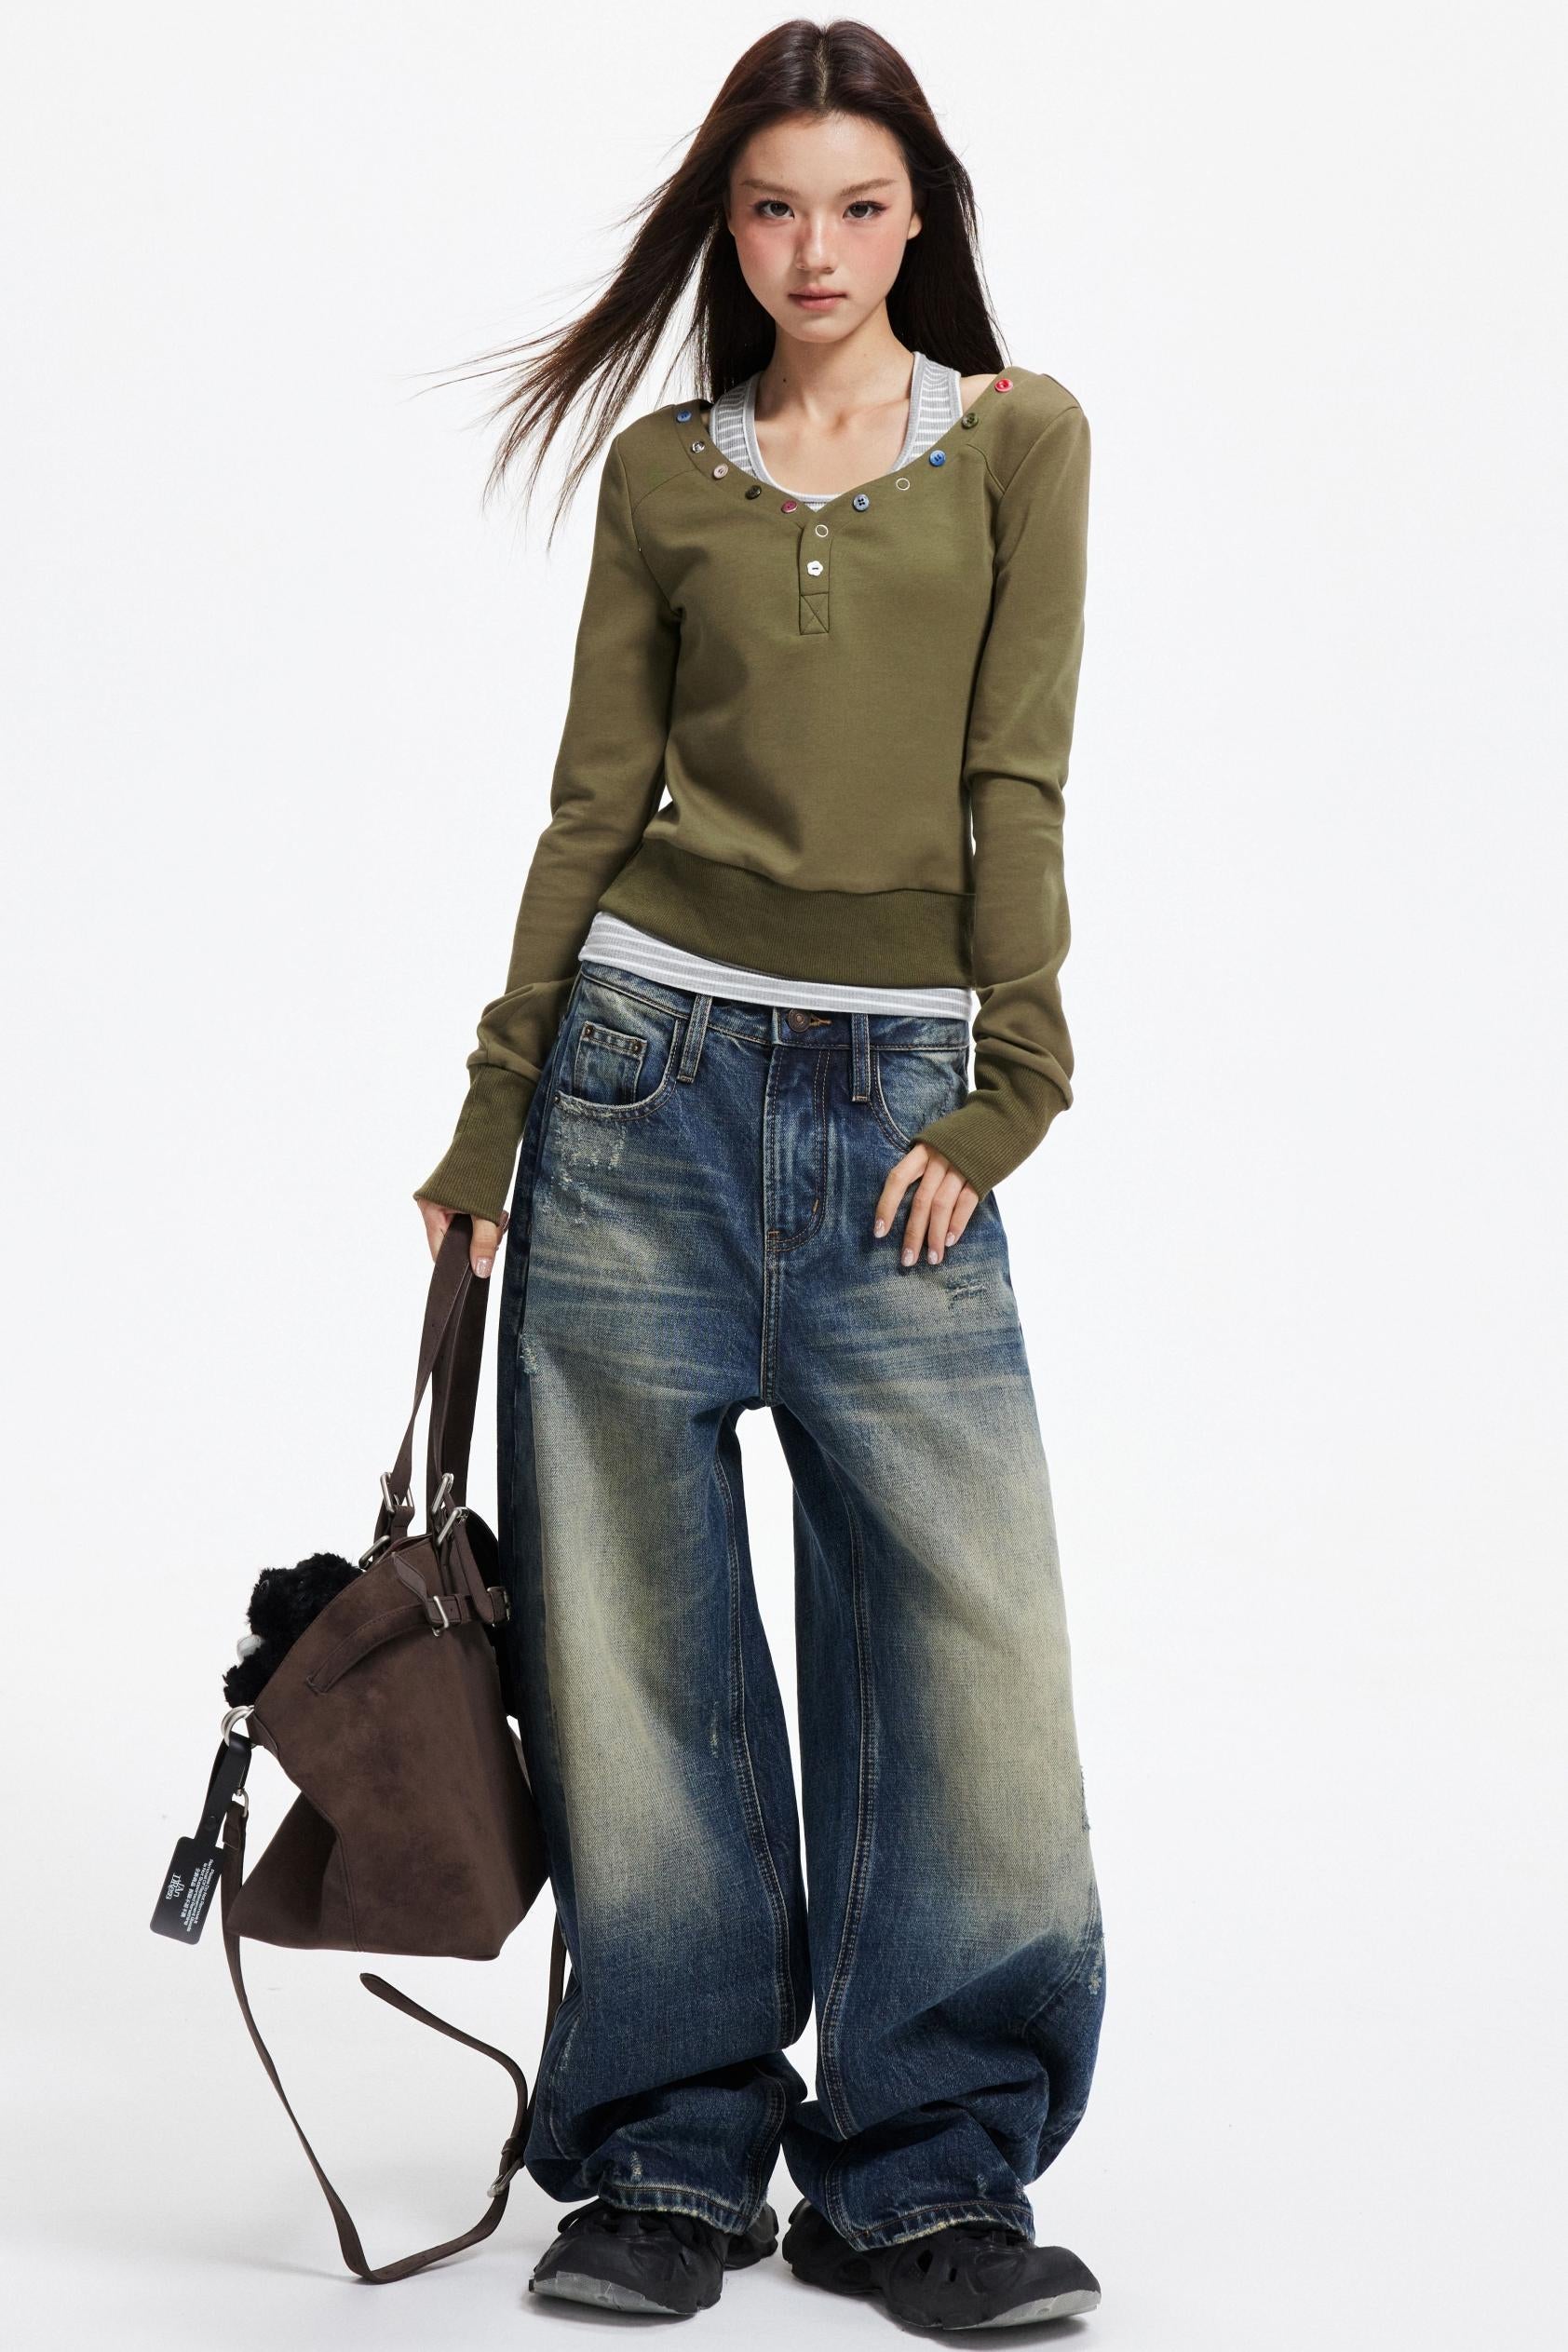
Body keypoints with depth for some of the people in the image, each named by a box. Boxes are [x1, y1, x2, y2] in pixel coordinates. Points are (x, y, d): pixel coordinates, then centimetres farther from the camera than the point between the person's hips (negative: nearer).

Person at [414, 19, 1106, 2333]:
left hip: (896, 1095, -1)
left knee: (966, 1633, -7)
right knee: (639, 1624, 2)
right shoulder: (664, 469, 11)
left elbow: (1016, 774, 1)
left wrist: (1006, 1089, -6)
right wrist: (495, 1109, 7)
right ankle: (669, 2156, 13)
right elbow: (596, 802, 10)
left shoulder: (1018, 438, 8)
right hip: (656, 1058, 1)